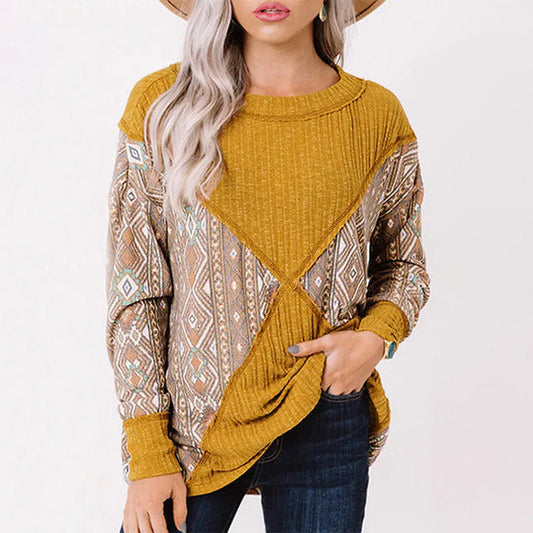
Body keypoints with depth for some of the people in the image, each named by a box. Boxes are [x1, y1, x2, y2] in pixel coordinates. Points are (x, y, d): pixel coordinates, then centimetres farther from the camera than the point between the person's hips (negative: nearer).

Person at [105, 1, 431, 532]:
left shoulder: (378, 115, -1)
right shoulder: (161, 105, -5)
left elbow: (404, 262, 13)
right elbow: (134, 286, -4)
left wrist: (377, 335, -9)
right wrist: (148, 453, -7)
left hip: (326, 427, 1)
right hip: (191, 425, -1)